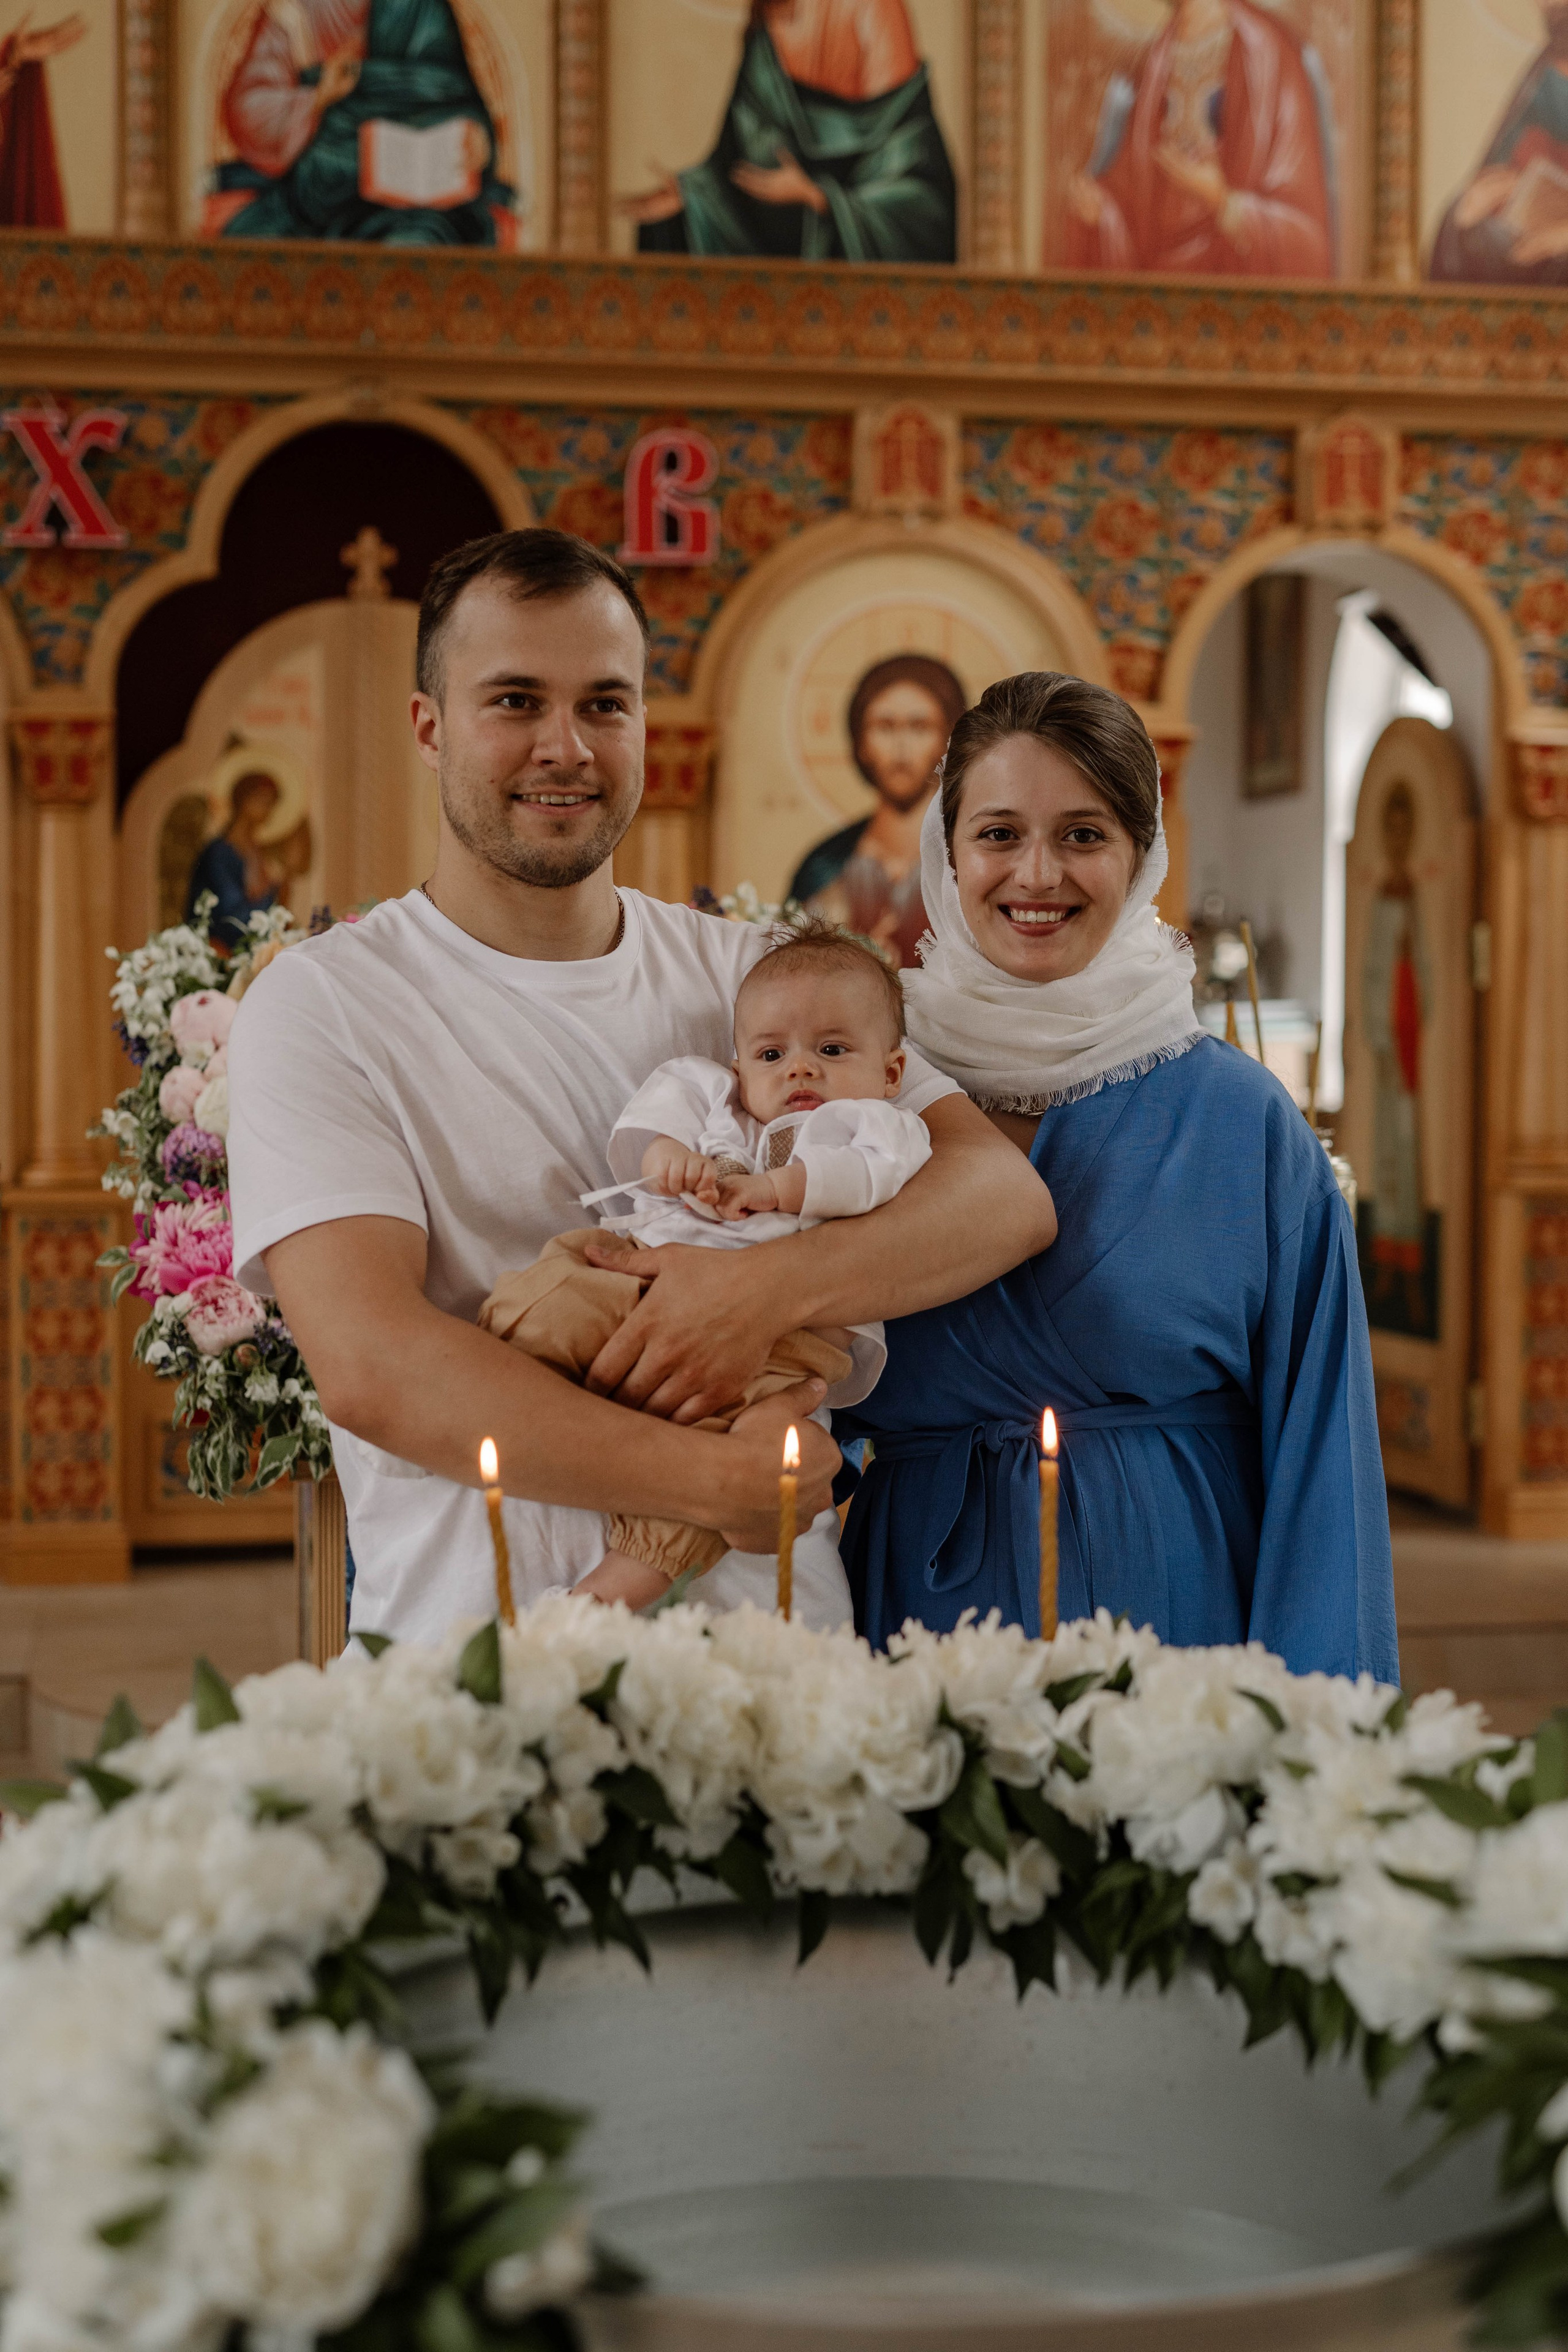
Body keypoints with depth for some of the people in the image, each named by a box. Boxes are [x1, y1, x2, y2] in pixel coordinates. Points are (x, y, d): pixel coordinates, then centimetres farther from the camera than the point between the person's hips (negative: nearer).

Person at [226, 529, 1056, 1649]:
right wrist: (719, 1482, -19)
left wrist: (773, 1286, -17)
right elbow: (371, 1370, -13)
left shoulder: (752, 973, 12)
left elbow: (1010, 1197, 1)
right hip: (474, 1655, -3)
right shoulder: (322, 1003, 0)